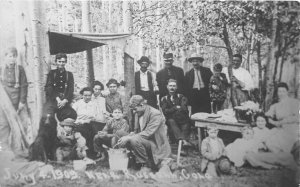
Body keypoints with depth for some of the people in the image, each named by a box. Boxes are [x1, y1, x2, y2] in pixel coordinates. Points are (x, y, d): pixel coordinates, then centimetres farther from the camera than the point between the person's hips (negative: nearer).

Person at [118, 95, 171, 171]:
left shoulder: (156, 114, -19)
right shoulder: (138, 114, 7)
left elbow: (147, 133, -26)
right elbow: (136, 132, 11)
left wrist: (128, 138, -27)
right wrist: (126, 137, -9)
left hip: (157, 146, -9)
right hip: (146, 141, 9)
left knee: (135, 140, -29)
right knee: (126, 141, -5)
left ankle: (145, 164, -11)